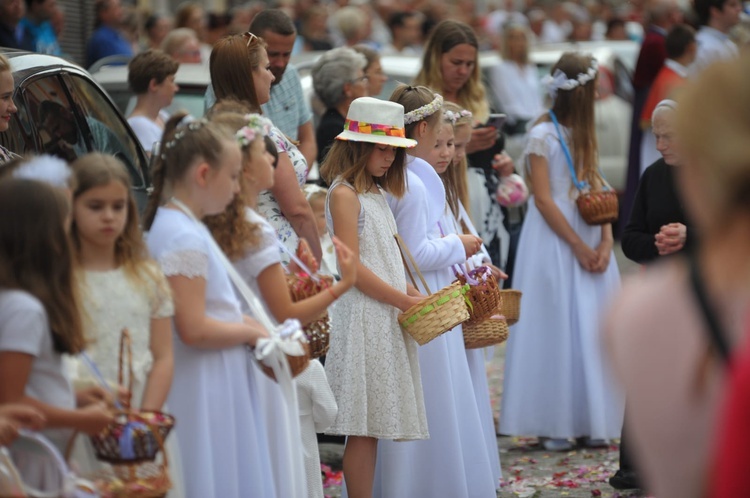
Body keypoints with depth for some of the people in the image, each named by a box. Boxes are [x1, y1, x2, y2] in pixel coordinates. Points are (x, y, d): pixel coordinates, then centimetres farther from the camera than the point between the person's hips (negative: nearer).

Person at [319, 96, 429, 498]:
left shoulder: (376, 193, 16)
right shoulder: (344, 194, -10)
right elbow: (351, 267, -17)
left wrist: (412, 293, 5)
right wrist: (404, 300, -14)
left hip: (386, 319, 9)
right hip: (361, 318, -9)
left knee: (373, 426, 8)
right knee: (363, 428, -6)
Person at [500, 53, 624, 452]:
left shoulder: (583, 134, 14)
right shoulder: (542, 135, -9)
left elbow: (597, 190, 10)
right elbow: (543, 199, -12)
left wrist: (605, 241, -4)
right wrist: (579, 247, -14)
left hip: (589, 236, 7)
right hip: (554, 240, -7)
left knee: (591, 328, 5)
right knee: (556, 327, -5)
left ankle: (589, 421, 12)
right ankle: (551, 424, 2)